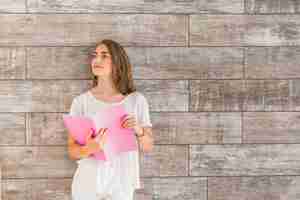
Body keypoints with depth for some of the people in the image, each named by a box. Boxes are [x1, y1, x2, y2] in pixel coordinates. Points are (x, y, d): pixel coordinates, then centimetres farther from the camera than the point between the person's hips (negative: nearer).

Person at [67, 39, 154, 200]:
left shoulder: (137, 100, -2)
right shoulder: (81, 101, -4)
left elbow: (148, 147, 2)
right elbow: (72, 150, -3)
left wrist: (138, 130, -17)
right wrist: (89, 149, -23)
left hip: (121, 183, 0)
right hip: (87, 183, 0)